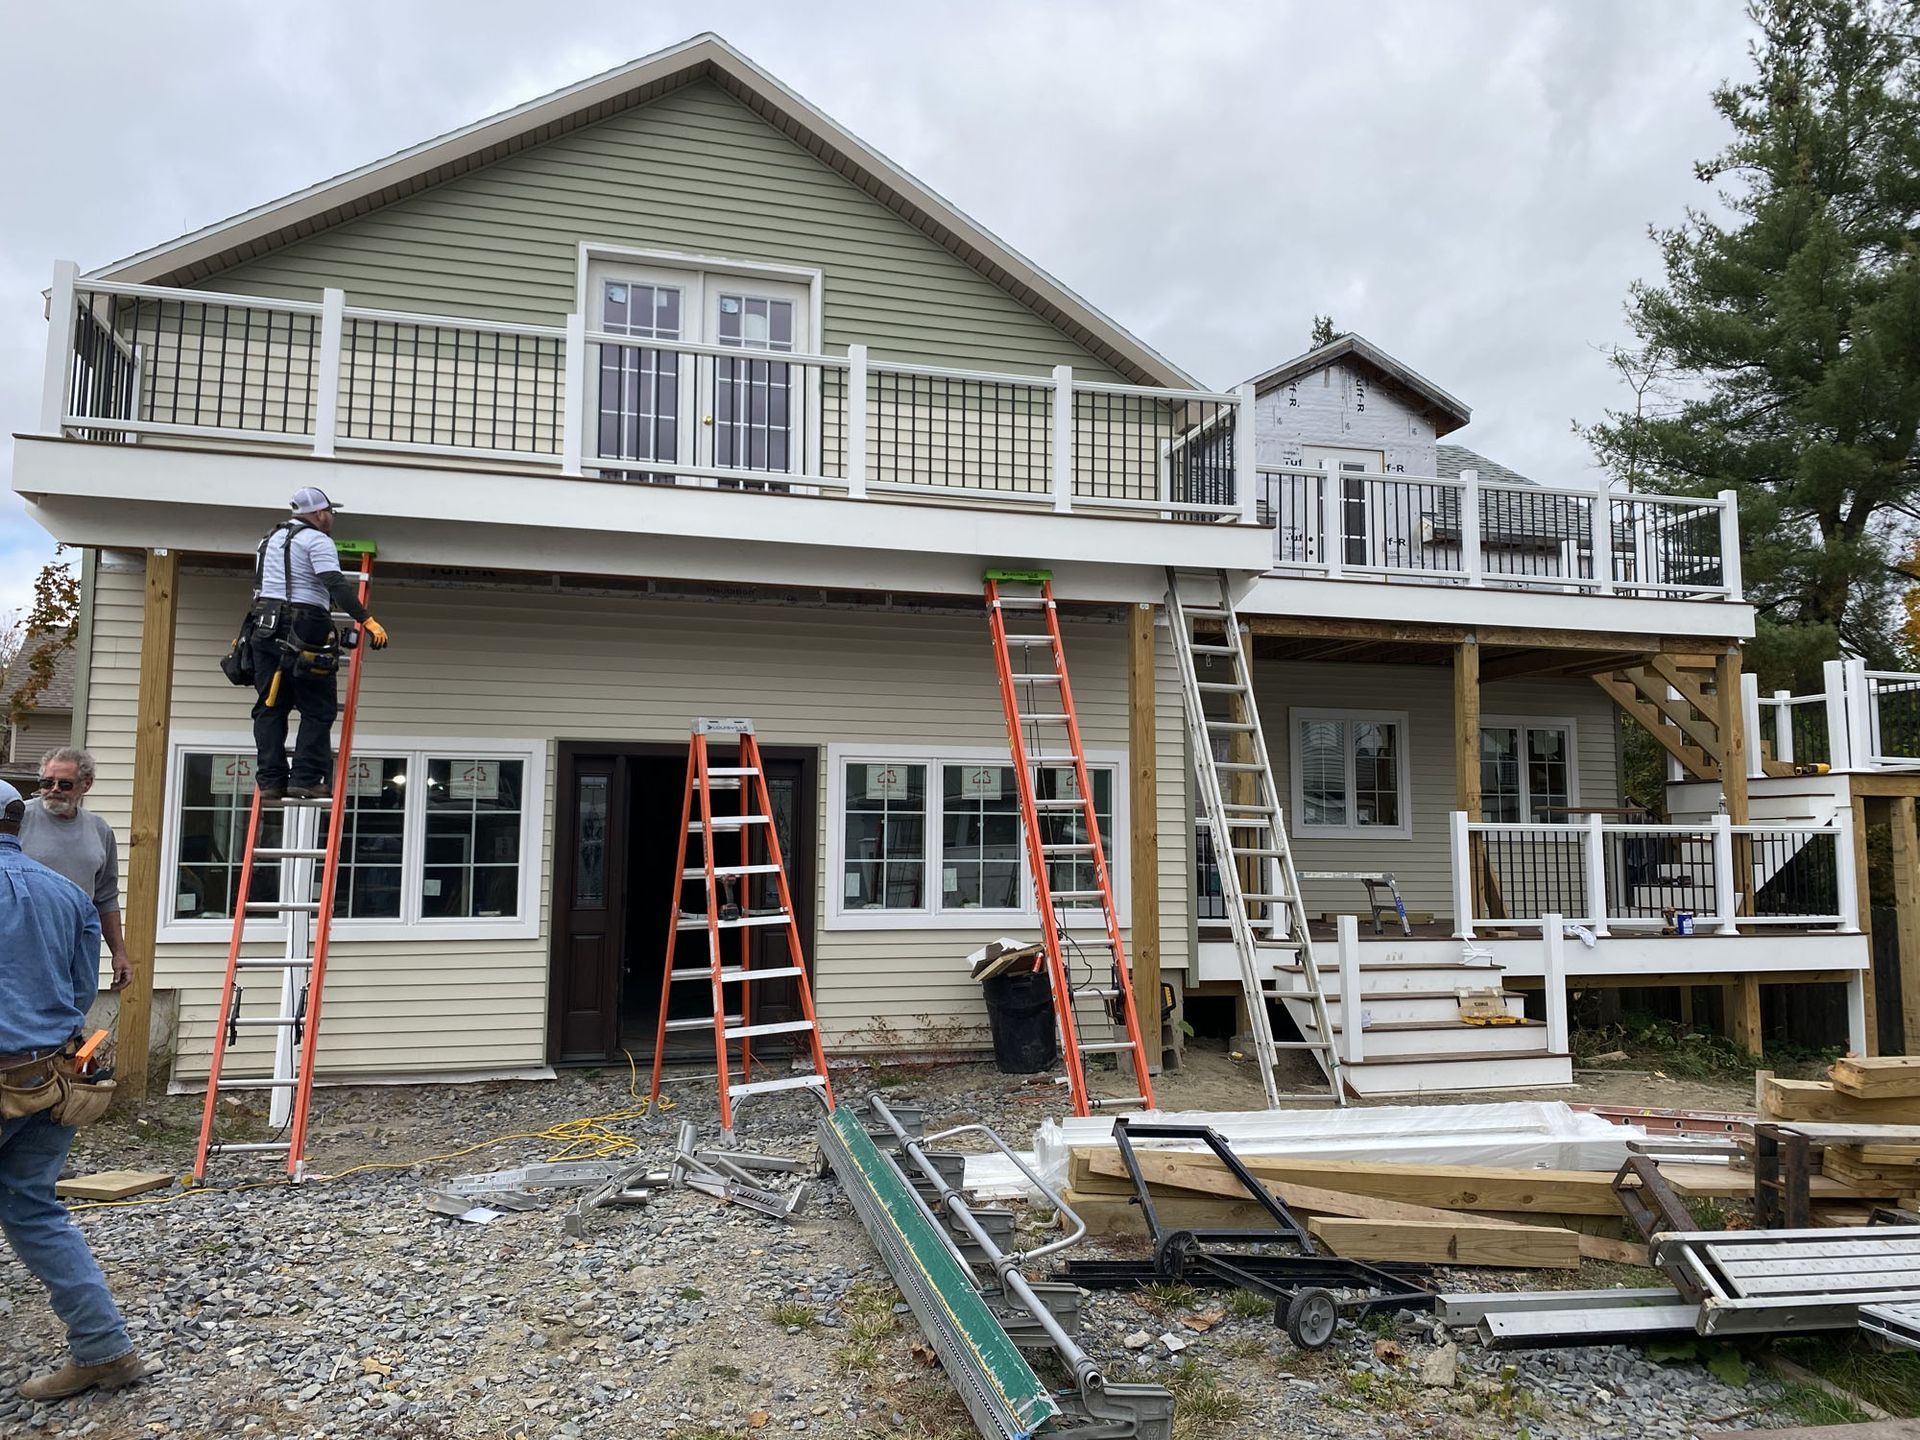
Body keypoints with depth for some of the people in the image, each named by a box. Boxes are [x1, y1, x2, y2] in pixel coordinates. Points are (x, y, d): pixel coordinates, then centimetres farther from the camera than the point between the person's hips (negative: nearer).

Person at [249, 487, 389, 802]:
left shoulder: (270, 539, 22)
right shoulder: (317, 540, -5)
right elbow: (336, 584, -19)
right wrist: (368, 621, -24)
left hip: (265, 630, 8)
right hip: (302, 634, -8)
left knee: (270, 708, 9)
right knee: (318, 710, -1)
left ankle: (271, 782, 5)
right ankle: (305, 779, -7)